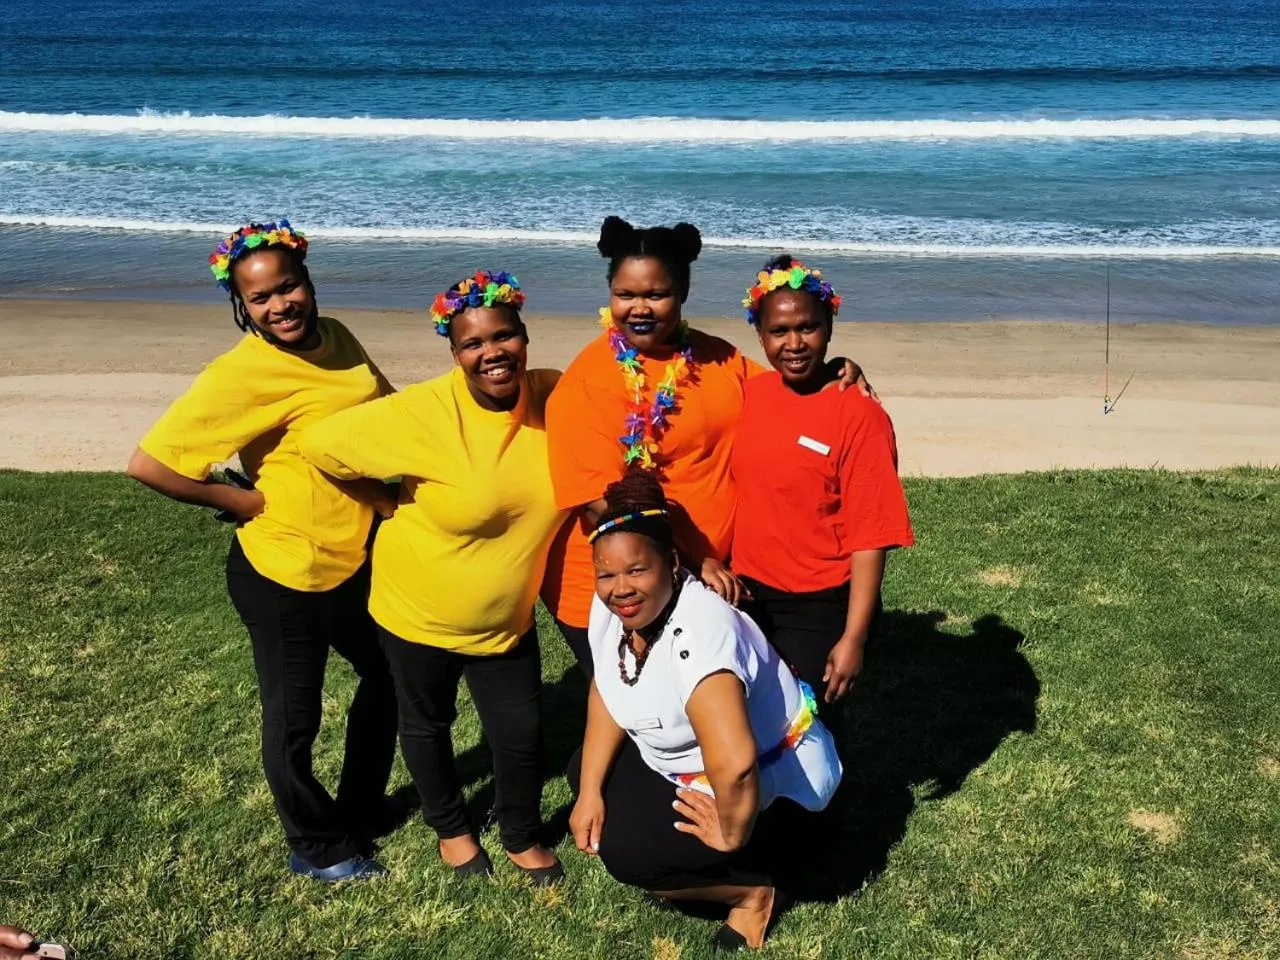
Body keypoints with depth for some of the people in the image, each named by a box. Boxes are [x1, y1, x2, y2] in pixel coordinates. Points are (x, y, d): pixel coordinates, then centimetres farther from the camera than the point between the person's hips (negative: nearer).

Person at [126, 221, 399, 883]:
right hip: (286, 572, -8)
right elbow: (147, 465, -24)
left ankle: (359, 812, 47)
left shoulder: (336, 338, -1)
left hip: (360, 556, 8)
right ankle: (319, 849, 36)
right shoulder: (239, 374, -21)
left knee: (390, 678, 24)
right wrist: (243, 502, -16)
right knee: (293, 716, 11)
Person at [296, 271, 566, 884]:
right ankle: (450, 828, 51)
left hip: (508, 619, 2)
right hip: (419, 611, -2)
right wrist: (393, 502, -10)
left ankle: (523, 838, 44)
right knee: (427, 725, 21)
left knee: (521, 734, 13)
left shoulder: (554, 396, -15)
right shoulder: (423, 413, -28)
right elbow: (319, 443, -21)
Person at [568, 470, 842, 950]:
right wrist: (590, 792, -1)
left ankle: (754, 889, 5)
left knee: (626, 851, -16)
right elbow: (607, 690, 5)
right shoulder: (610, 606, -11)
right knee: (584, 771, 9)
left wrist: (732, 835, -29)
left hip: (771, 782, -9)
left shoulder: (698, 635, -38)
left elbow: (733, 765, -47)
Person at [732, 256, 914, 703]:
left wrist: (853, 638, -19)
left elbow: (870, 537, -17)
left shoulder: (859, 414, -16)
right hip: (748, 597, 5)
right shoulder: (750, 393, 0)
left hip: (819, 608, -5)